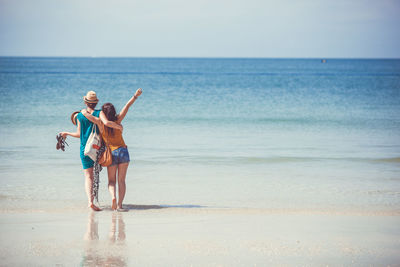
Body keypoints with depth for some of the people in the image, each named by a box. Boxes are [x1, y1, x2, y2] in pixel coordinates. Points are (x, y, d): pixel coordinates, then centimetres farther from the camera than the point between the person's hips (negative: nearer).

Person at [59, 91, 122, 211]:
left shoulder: (80, 116, 0)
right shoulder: (99, 113, -4)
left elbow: (79, 134, 1)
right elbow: (107, 123, -23)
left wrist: (67, 133, 17)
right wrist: (119, 127, -9)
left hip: (85, 149, 0)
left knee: (88, 176, -2)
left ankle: (90, 201, -21)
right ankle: (91, 200, 25)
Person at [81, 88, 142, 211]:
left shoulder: (101, 124, -8)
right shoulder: (117, 121, -5)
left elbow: (86, 114, -16)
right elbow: (126, 107, -5)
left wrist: (83, 111, 7)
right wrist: (135, 96, 1)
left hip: (111, 154, -1)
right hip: (123, 151, 1)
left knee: (111, 180, 11)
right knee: (121, 180, 6)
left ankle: (113, 197, -18)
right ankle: (119, 204, -2)